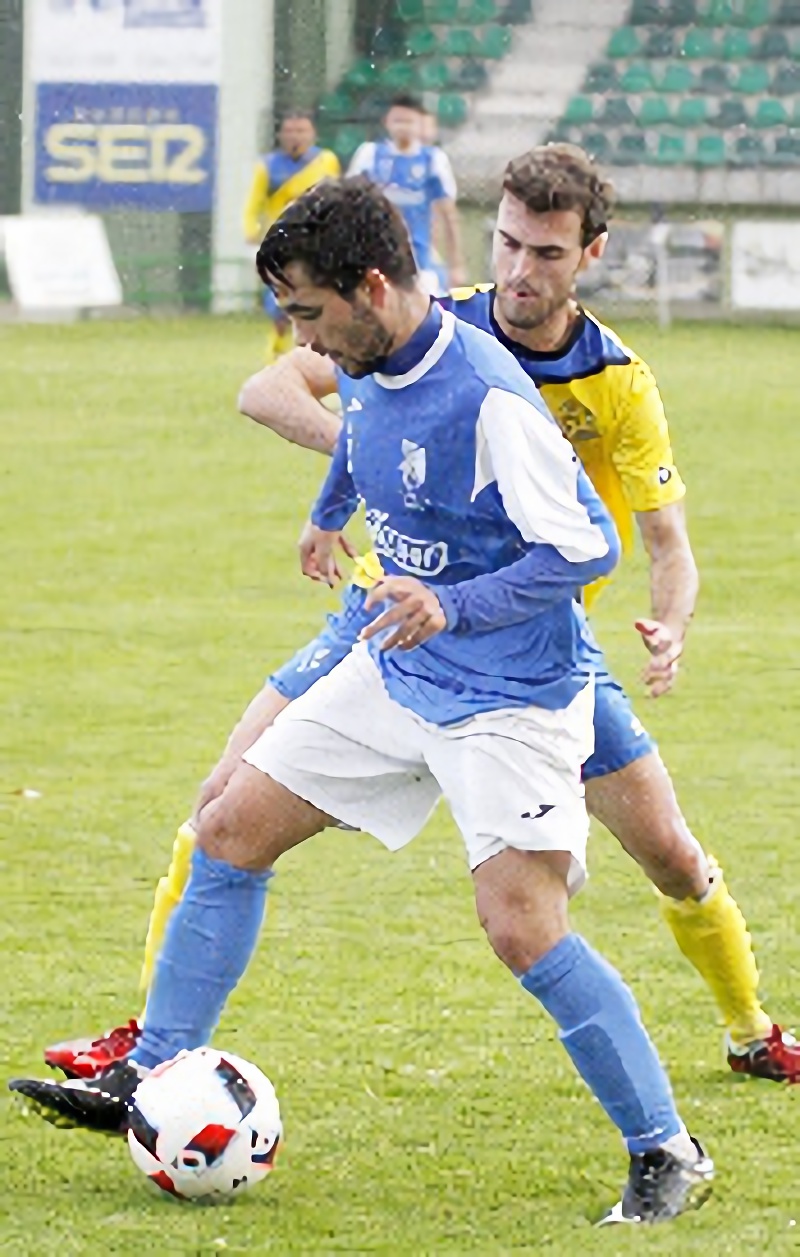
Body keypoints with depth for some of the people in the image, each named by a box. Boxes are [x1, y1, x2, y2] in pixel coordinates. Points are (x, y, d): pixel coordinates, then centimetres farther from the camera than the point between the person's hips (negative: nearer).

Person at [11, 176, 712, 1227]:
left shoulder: (489, 399, -27)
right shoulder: (368, 371, -1)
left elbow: (588, 545, -26)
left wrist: (455, 606, -37)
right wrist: (330, 513, 41)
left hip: (508, 697, -9)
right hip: (393, 675, 9)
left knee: (523, 932, -18)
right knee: (230, 834, 8)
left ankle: (667, 1156, -6)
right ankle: (152, 1079, 17)